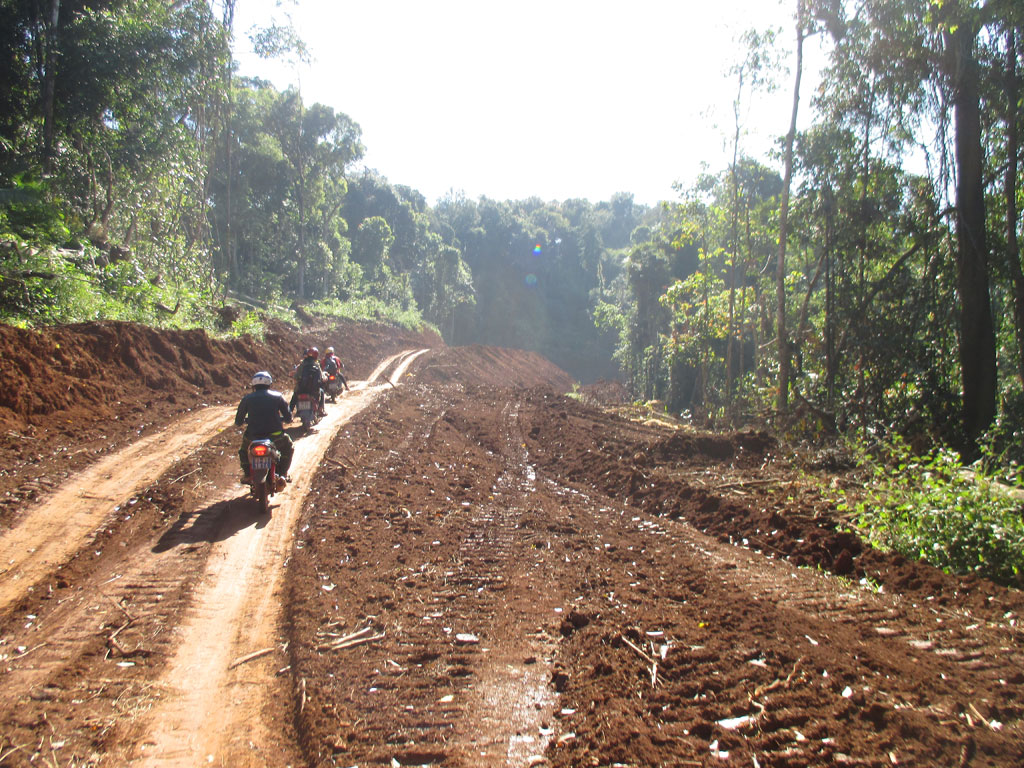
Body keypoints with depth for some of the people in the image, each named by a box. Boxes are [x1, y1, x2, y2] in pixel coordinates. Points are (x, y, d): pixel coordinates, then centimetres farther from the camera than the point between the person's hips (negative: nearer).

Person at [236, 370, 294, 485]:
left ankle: (247, 474, 22)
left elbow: (238, 422, 10)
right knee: (288, 446, 30)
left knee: (244, 450, 34)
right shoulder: (277, 396, 5)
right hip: (275, 436, -1)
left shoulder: (247, 398, 6)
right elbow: (288, 418, 9)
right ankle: (282, 474, 18)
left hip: (253, 437, 1)